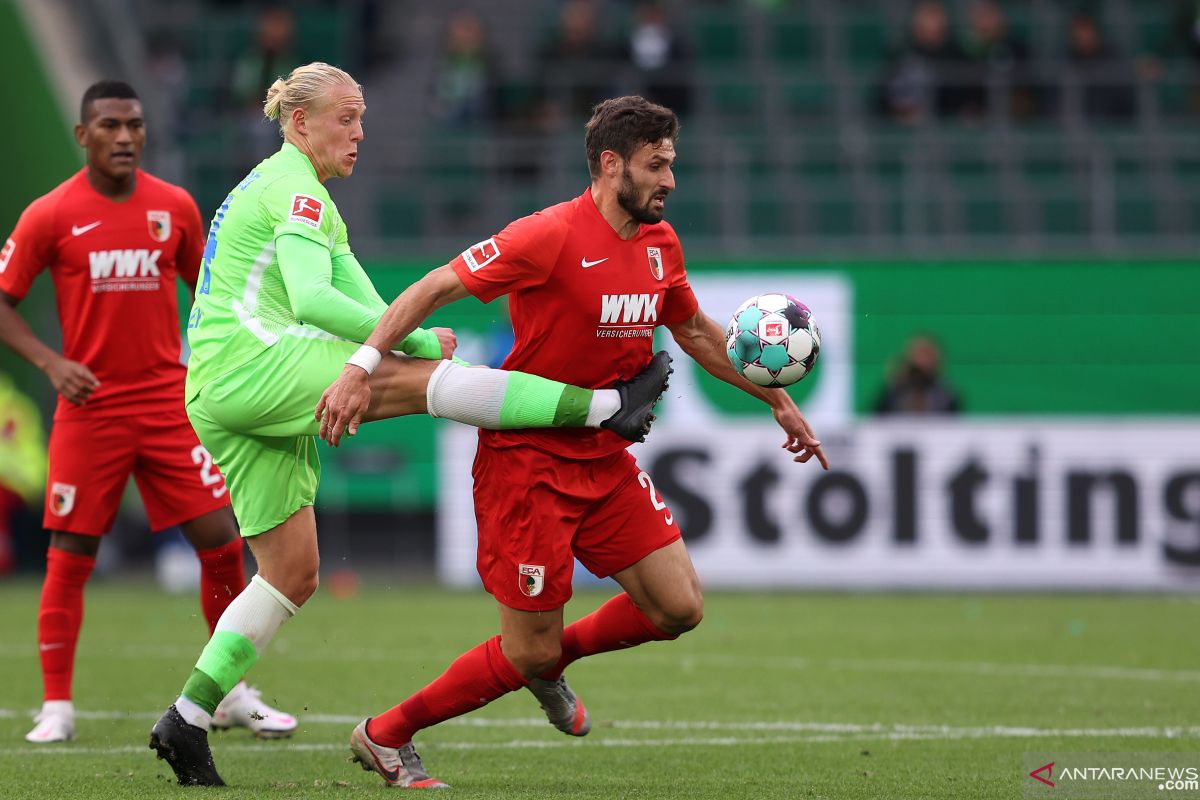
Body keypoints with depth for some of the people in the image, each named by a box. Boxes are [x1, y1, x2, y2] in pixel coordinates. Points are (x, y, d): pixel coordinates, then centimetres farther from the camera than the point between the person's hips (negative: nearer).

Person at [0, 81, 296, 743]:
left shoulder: (175, 207, 4)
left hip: (168, 403, 2)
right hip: (89, 408, -2)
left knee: (220, 541, -2)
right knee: (69, 556, -2)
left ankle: (233, 695, 12)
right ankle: (56, 706, 8)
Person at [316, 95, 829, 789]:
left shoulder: (661, 244, 5)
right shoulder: (551, 237, -18)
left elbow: (696, 332, 23)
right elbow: (432, 289, -18)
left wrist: (777, 399, 25)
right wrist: (362, 370, -26)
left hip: (605, 458, 7)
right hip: (525, 462, -7)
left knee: (679, 608, -1)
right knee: (527, 653, -5)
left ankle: (553, 659, 27)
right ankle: (384, 737, 15)